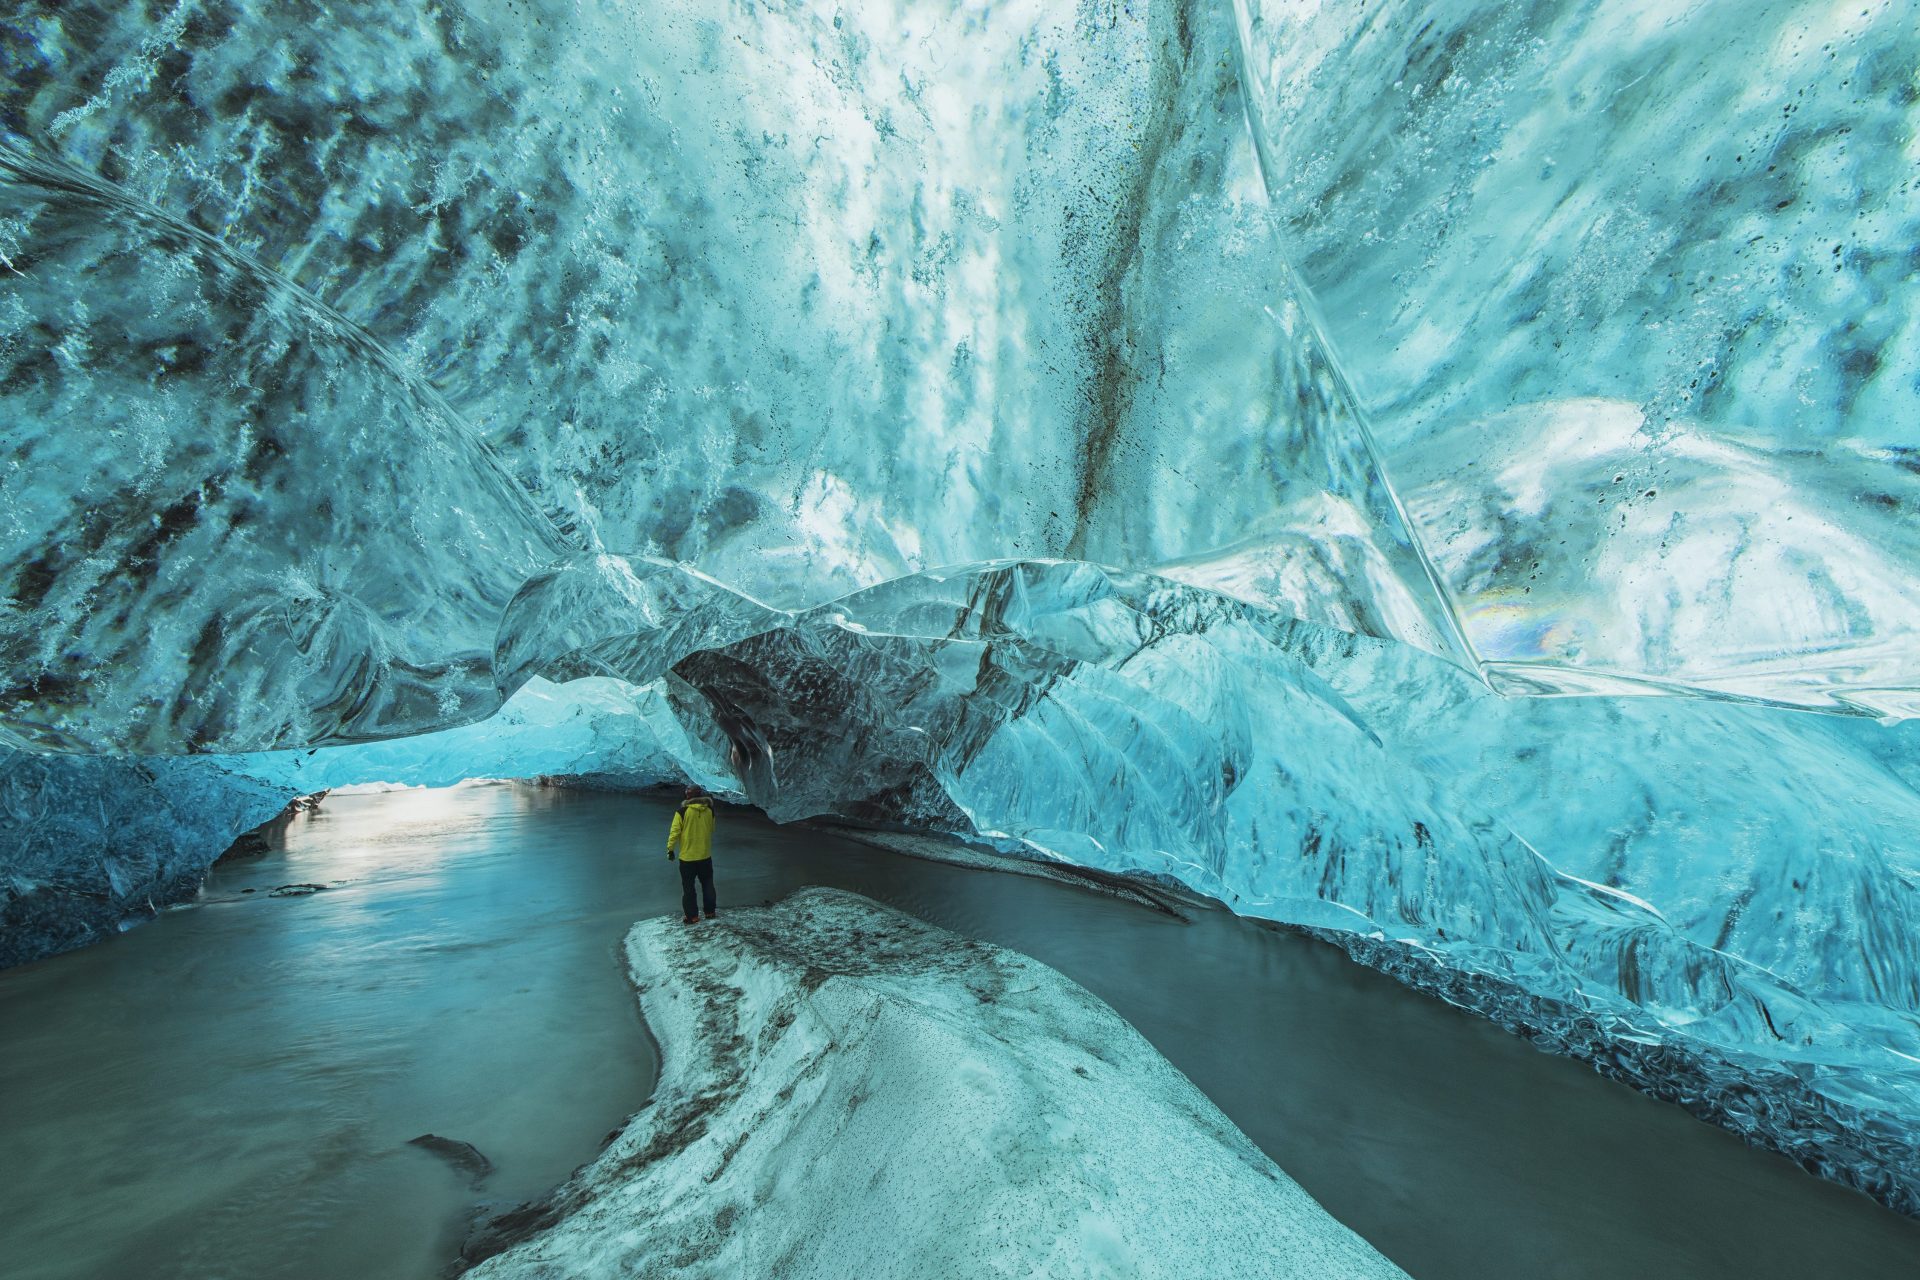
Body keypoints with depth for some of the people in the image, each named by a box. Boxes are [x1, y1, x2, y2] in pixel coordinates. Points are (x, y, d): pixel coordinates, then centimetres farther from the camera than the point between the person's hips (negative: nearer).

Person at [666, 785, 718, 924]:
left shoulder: (682, 811, -12)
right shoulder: (709, 810, -1)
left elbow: (675, 831, -12)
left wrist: (670, 849, -3)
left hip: (687, 856, -3)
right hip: (705, 855, 3)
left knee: (688, 887, 7)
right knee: (707, 884, 17)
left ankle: (692, 916, 8)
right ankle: (710, 912, 22)